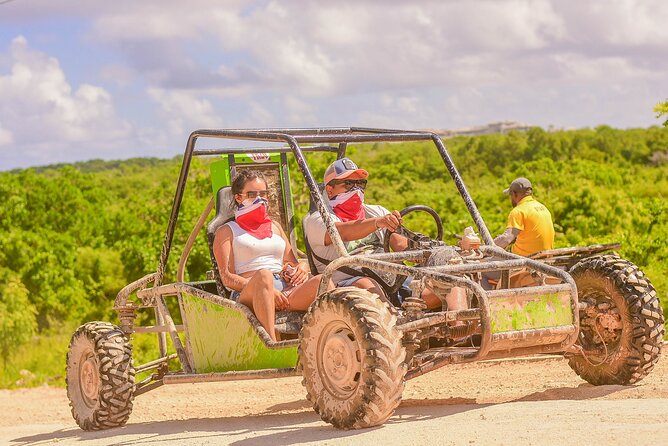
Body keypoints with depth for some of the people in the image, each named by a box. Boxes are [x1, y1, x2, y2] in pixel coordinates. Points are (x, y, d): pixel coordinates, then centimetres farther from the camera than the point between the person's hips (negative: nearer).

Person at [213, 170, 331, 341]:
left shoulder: (275, 227, 32)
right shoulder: (227, 231, 17)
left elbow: (292, 262, 30)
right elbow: (227, 277, 3)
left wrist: (301, 268, 3)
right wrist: (266, 289, -14)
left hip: (287, 291, 4)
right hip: (248, 293, -4)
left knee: (321, 281, -27)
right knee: (263, 275, -40)